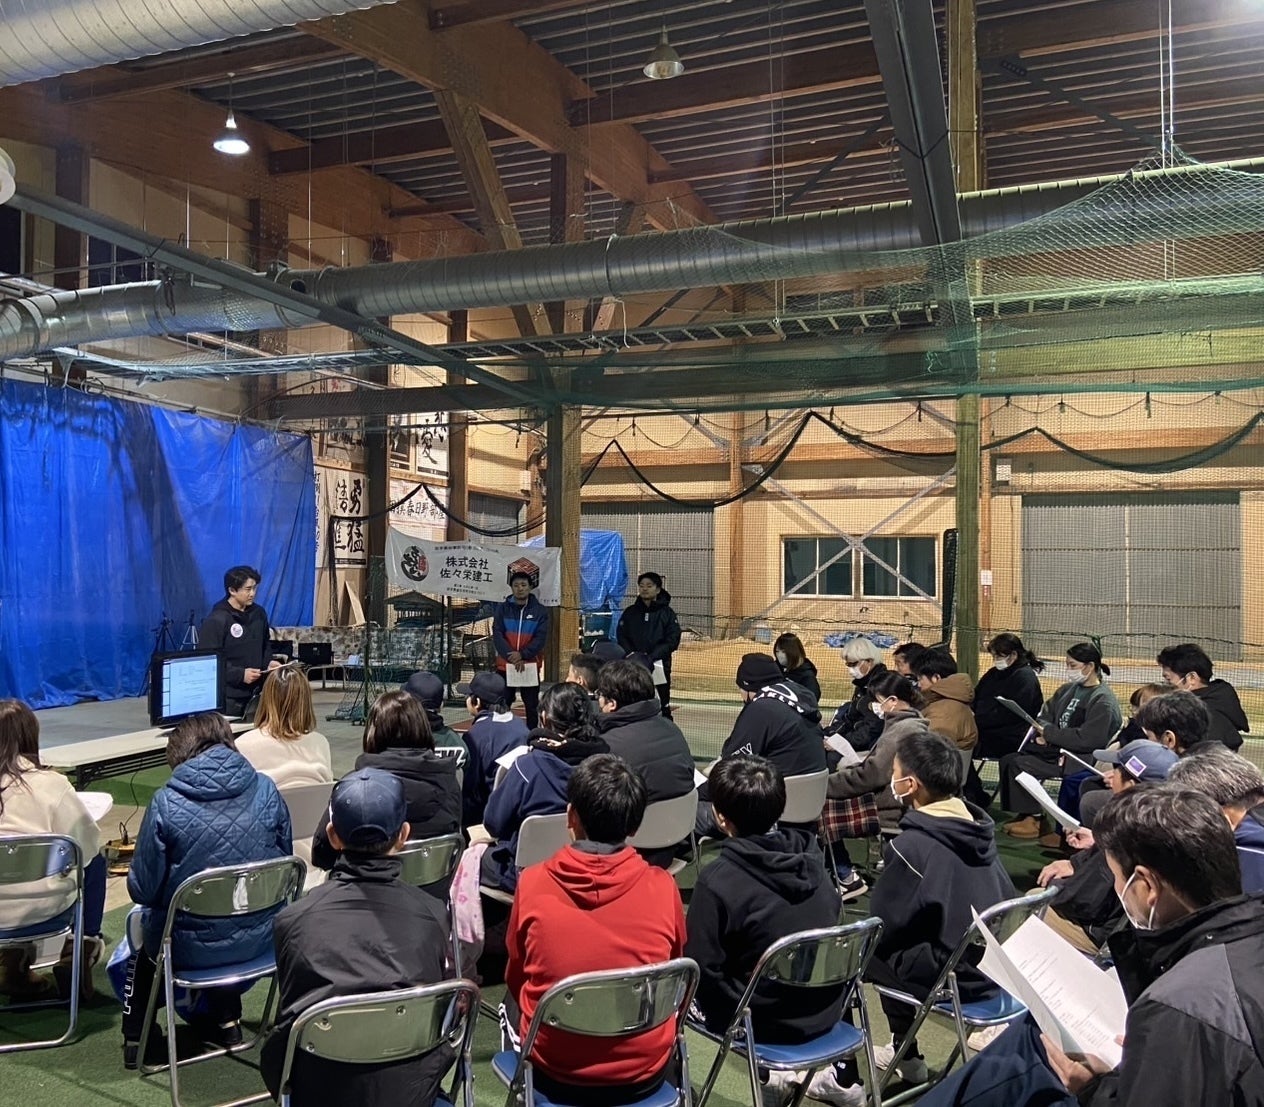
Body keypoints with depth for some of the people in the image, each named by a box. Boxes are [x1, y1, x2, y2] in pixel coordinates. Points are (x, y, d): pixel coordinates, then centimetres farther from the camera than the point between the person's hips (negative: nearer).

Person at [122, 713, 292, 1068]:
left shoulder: (166, 803, -18)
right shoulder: (266, 790, -9)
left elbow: (143, 889, -11)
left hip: (191, 948, -2)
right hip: (259, 940, 3)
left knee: (144, 919, 32)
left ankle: (136, 1034, 37)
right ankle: (226, 1020, 43)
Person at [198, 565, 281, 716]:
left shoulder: (259, 613, 9)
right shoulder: (216, 620, -11)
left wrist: (268, 662, 3)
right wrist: (239, 675, -21)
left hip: (256, 692, 6)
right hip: (229, 697, -5)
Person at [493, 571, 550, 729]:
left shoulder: (540, 610, 1)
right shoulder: (502, 608, 3)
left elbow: (541, 638, -6)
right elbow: (497, 635, -5)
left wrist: (522, 655, -20)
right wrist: (511, 656, -18)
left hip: (531, 666, 0)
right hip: (505, 665, 1)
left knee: (532, 707, 6)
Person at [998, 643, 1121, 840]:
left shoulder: (1103, 700, -14)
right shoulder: (1067, 690, 13)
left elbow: (1087, 739, -22)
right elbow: (1044, 716, 15)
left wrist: (1049, 733, -15)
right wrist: (1043, 732, -8)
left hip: (1080, 758, -9)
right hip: (1056, 747, 9)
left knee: (1019, 765, -20)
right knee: (1008, 759, -4)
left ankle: (1034, 818, -5)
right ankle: (1023, 814, -1)